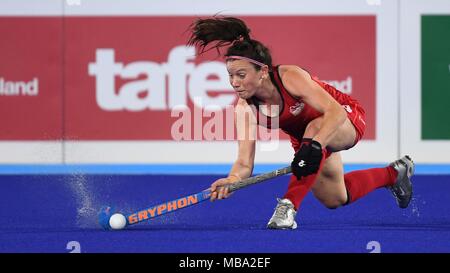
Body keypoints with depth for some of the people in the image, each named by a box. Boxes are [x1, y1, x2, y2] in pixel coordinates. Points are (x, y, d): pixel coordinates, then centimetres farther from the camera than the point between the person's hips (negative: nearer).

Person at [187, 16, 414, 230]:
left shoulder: (290, 77, -38)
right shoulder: (244, 107, -24)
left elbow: (336, 111, -44)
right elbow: (244, 162, -29)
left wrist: (314, 145, -59)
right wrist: (232, 179, -52)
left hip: (347, 118, -7)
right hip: (304, 136, 7)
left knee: (314, 128, -41)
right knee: (334, 199, 17)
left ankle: (290, 205, -36)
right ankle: (393, 173, 43)